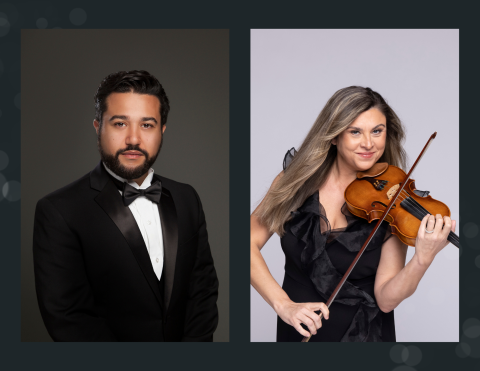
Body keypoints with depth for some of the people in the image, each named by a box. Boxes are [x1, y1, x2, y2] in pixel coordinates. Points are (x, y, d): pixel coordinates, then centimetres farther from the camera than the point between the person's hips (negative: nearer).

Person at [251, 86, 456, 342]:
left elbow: (386, 300, -18)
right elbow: (251, 242, -12)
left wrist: (423, 259, -34)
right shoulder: (297, 180, -9)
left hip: (362, 333, -1)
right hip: (295, 331, 1)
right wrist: (283, 304, -22)